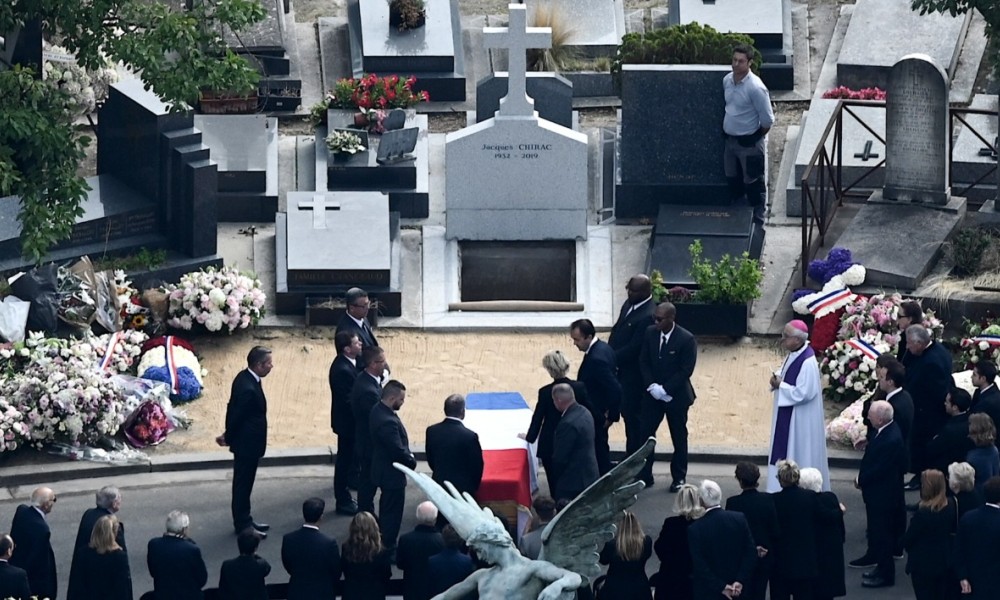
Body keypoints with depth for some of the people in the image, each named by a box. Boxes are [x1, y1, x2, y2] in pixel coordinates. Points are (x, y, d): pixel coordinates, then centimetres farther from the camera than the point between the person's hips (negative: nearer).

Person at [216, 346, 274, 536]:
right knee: (243, 484, 5)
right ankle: (243, 525, 16)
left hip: (247, 443, 10)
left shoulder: (245, 377, 1)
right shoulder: (248, 389, -30)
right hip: (247, 444, -10)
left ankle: (244, 520, 32)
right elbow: (236, 415, -22)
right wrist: (228, 438, -6)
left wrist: (228, 436, 12)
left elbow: (233, 410, 9)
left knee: (244, 483, 20)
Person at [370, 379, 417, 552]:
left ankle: (384, 543, 38)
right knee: (393, 512, 4)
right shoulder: (387, 421, -33)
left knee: (387, 510, 24)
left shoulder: (378, 410, -1)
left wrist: (408, 457, 3)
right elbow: (398, 451, -28)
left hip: (384, 470, 10)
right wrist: (412, 462, -10)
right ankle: (388, 549, 15)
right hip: (392, 474, -10)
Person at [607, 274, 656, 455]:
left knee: (633, 415, 1)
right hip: (622, 370, 9)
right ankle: (630, 458, 28)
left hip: (633, 374, -9)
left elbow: (633, 348, -24)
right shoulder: (629, 304, 6)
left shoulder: (648, 316, -24)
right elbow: (617, 330, 14)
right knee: (627, 412, 17)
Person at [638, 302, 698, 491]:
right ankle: (644, 475, 9)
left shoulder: (686, 339, -15)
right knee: (645, 433, 1)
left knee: (679, 437, 7)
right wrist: (652, 386, -11)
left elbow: (686, 370, -16)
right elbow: (644, 361, 3)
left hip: (676, 396, -4)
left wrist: (665, 390, -18)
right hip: (653, 394, 4)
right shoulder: (650, 333, -2)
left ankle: (679, 478, 19)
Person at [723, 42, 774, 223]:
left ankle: (757, 217, 20)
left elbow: (767, 119, -19)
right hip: (730, 139, 7)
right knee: (732, 181, 20)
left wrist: (758, 136, -5)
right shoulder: (727, 80, -1)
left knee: (753, 183, 6)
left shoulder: (755, 87, -25)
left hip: (749, 143, -7)